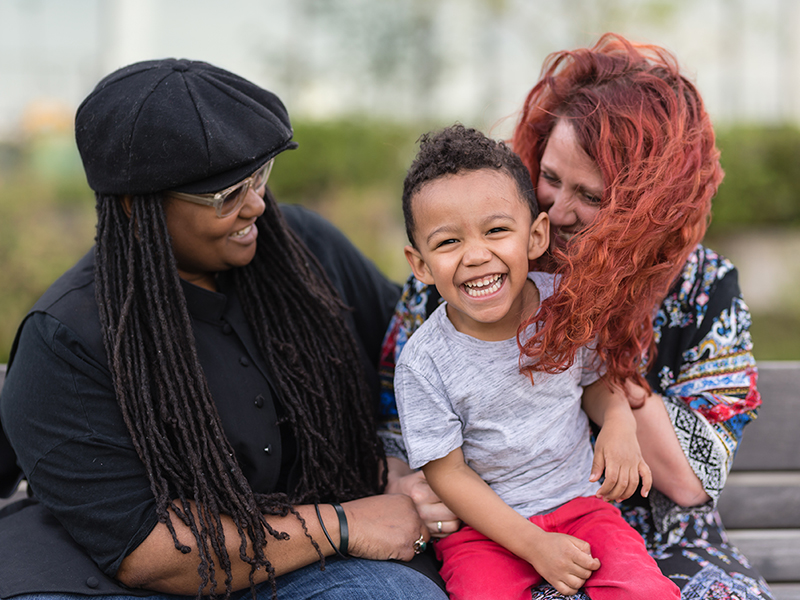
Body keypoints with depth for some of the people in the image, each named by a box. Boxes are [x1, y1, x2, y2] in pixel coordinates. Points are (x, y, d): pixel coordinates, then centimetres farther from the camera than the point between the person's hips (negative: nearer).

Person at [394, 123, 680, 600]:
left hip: (579, 499, 2)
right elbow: (447, 473, -10)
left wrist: (620, 424, -9)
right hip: (484, 525, -2)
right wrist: (534, 545, -16)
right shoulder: (424, 364, -15)